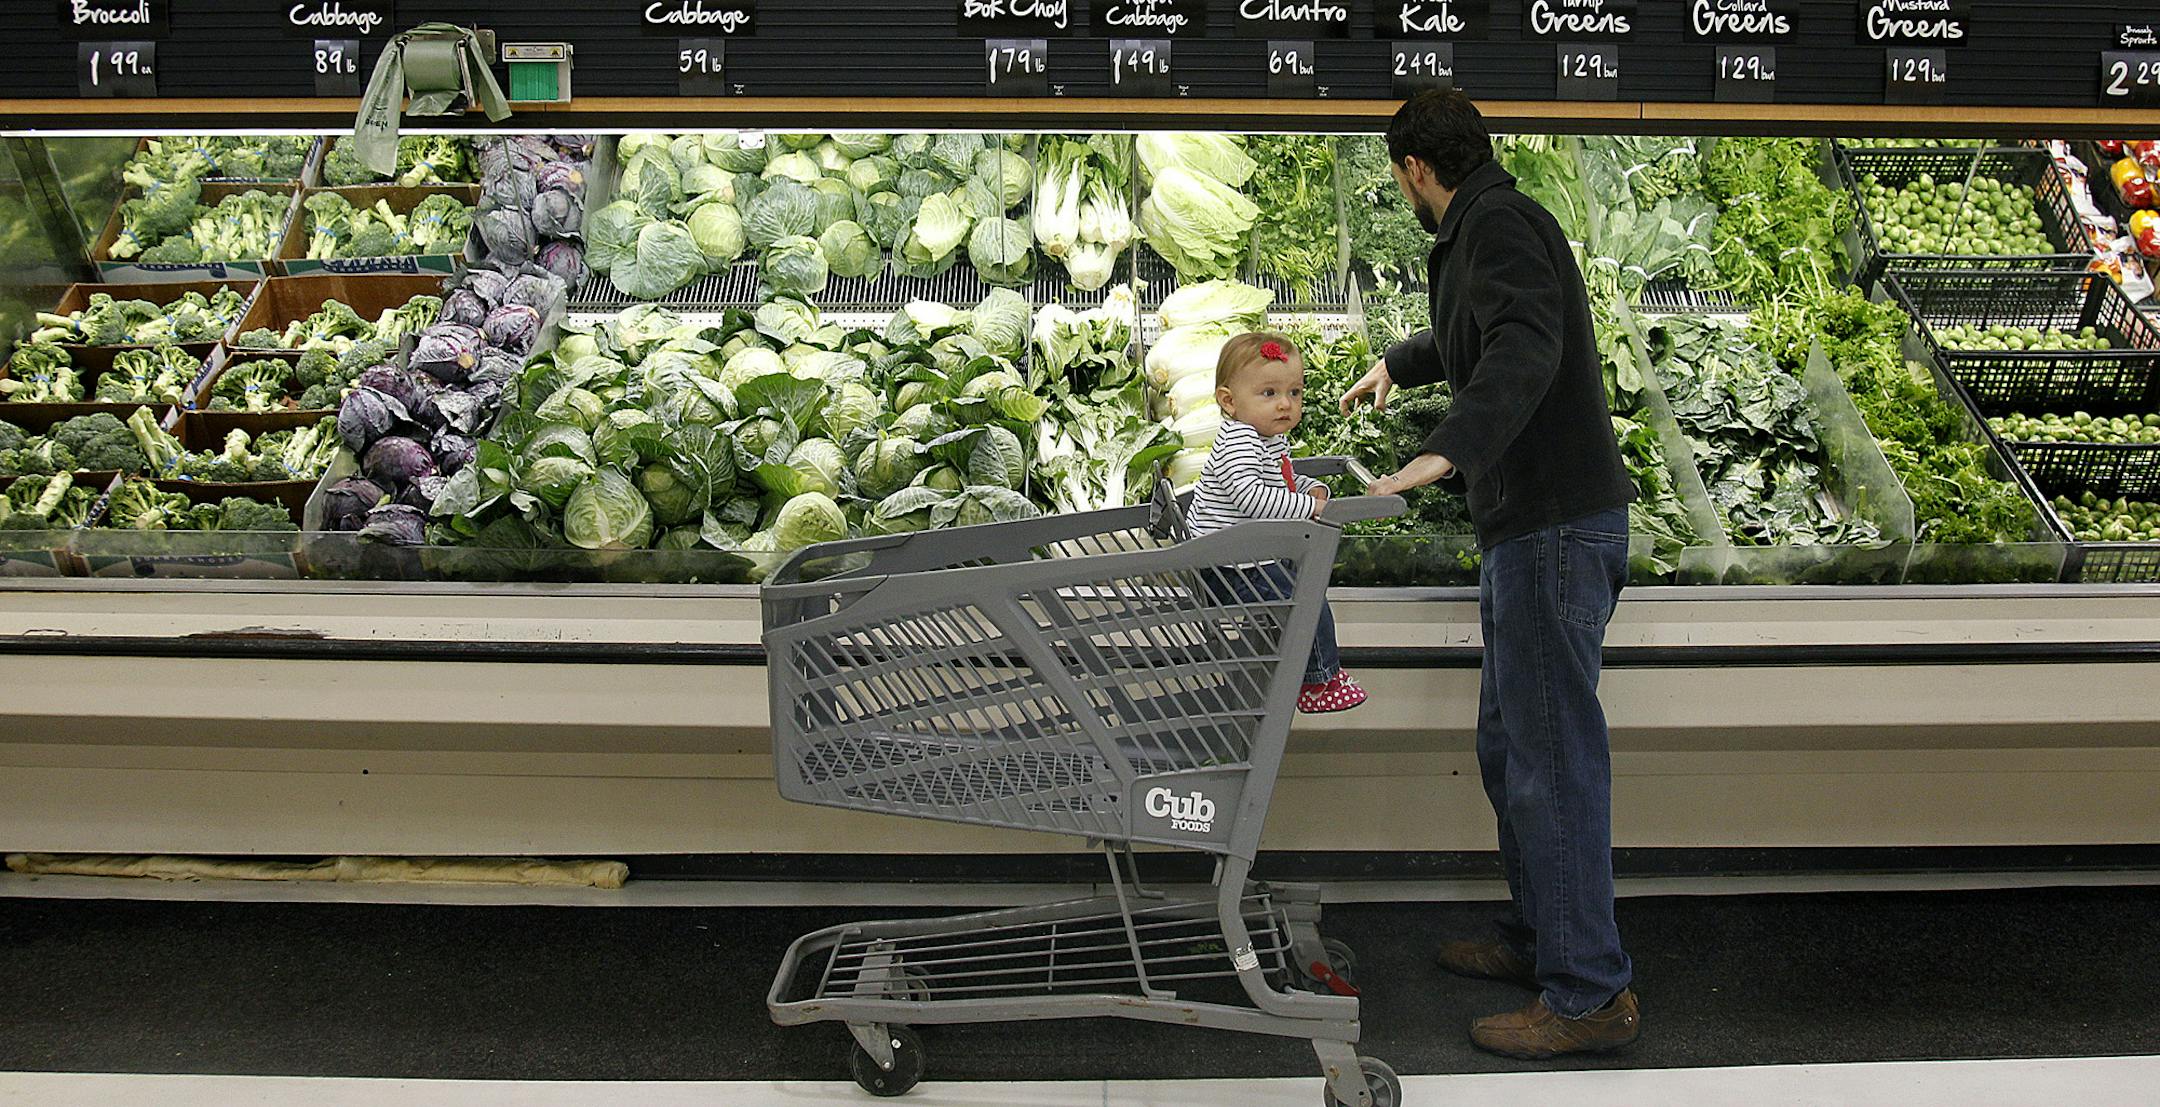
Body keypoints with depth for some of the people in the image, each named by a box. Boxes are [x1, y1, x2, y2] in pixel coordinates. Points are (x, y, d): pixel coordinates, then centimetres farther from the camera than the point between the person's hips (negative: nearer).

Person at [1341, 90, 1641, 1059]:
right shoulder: (1494, 227, 23)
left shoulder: (1498, 223, -9)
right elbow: (1469, 335, 45)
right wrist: (1398, 365, 62)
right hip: (1532, 526, 11)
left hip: (1556, 525, -11)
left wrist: (1447, 452, -42)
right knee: (1509, 743, 17)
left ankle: (1590, 991, -4)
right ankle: (1538, 939, 28)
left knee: (1552, 755, -9)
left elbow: (1525, 345, -30)